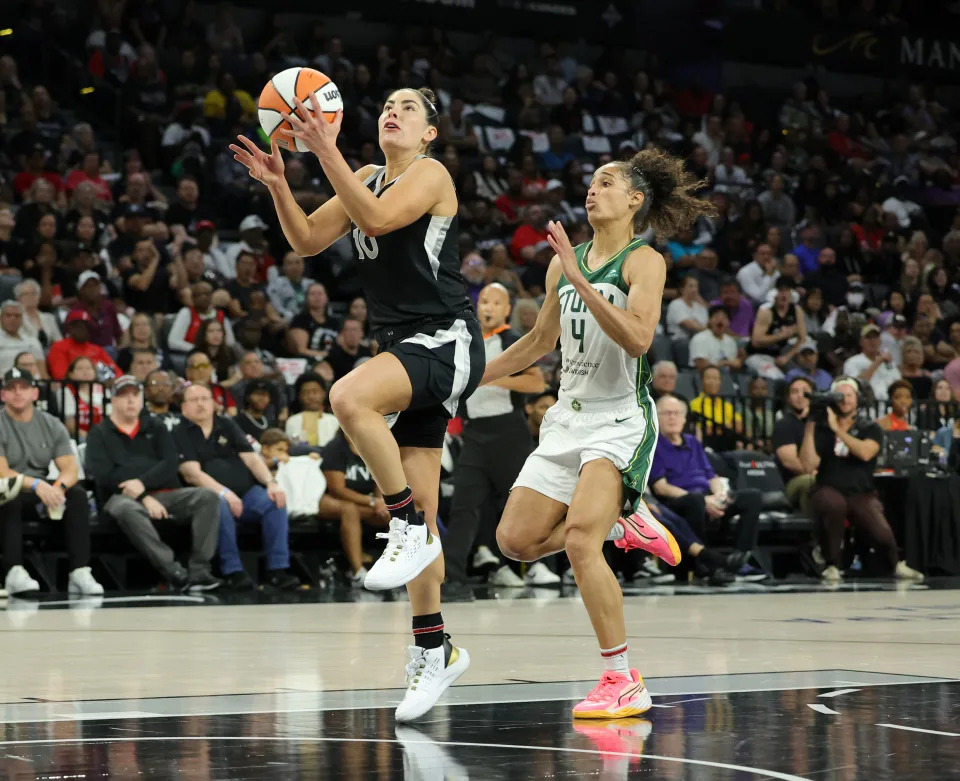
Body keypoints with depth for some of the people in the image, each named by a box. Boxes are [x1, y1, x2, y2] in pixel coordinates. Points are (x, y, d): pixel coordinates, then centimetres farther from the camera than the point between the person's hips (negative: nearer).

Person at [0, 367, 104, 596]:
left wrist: (58, 487, -25)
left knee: (77, 494, -23)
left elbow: (71, 468, -1)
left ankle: (80, 572, -33)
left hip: (42, 494, 4)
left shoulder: (51, 425, 8)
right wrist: (35, 484, -33)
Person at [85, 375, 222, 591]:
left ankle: (199, 570, -30)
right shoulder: (100, 434, 13)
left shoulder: (156, 428, 22)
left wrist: (142, 483, -13)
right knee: (126, 509, -40)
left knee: (207, 497, -23)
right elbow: (104, 476, -3)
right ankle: (173, 571, -43)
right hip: (123, 497, -3)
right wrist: (143, 498, -13)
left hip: (166, 494, 3)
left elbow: (170, 464, 6)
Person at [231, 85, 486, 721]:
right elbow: (308, 241, 12)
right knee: (417, 514, 6)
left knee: (350, 397, -36)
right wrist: (278, 185, -3)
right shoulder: (368, 178, 16)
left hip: (446, 340, -8)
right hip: (405, 348, 8)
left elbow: (376, 217, -24)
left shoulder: (430, 174, -6)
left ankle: (411, 531, -23)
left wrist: (326, 149, -28)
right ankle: (434, 651, 12)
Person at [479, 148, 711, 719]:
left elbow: (638, 338, -25)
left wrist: (580, 282, -29)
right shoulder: (565, 262, 11)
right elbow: (541, 341, 24)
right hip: (570, 416, 7)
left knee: (579, 540, -23)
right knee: (517, 540, 0)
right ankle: (623, 525, 25)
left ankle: (624, 682, -15)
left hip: (621, 420, -7)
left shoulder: (643, 261, -8)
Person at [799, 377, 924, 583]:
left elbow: (865, 453, -13)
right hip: (829, 490, -1)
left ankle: (896, 565, 14)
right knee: (833, 503, -39)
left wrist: (838, 429, -13)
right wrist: (809, 429, -7)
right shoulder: (821, 428, 8)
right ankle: (831, 566, -19)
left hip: (861, 494, 1)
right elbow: (808, 466, -4)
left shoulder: (870, 429, 9)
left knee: (882, 534, -25)